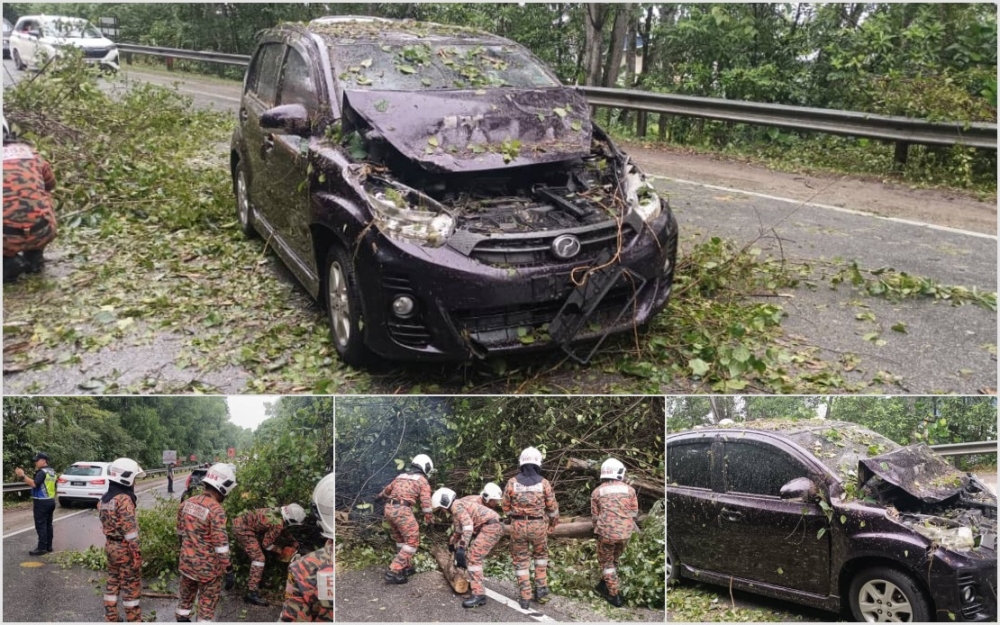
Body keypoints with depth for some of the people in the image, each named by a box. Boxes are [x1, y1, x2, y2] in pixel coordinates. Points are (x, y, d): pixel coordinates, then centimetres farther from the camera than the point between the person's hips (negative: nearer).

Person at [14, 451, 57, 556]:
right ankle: (48, 546, 17)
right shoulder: (52, 472, 14)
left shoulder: (42, 472, -16)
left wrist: (22, 476, -27)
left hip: (42, 502, -10)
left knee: (41, 525, -7)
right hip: (51, 501, 10)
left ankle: (42, 548, -8)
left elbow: (34, 484, -28)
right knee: (48, 524, 13)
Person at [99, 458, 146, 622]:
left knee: (113, 582, 16)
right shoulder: (124, 500, -21)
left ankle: (111, 619, 23)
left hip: (110, 546, 9)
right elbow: (130, 531, -22)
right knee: (131, 586, 2)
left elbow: (105, 525, 14)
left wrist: (110, 543, 22)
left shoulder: (105, 498, 7)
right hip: (124, 548, -9)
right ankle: (134, 620, 9)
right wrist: (137, 555, -19)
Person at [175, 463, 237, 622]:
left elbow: (180, 533, 12)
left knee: (186, 597, 24)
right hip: (208, 567, -7)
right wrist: (229, 571, -15)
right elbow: (221, 545, -23)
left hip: (186, 562, 7)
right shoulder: (216, 510, -23)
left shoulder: (186, 503, 0)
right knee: (207, 605, 7)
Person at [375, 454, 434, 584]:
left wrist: (380, 496, 60)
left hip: (389, 508, 8)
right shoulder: (423, 481, 5)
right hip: (402, 510, -8)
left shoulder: (401, 476, 23)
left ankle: (407, 567, 28)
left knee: (401, 540, 22)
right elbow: (426, 502, -5)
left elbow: (388, 489, 40)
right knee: (412, 542, -3)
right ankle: (393, 572, -10)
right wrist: (430, 519, -2)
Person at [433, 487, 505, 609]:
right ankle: (475, 582, 36)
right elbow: (459, 529, 44)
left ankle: (479, 595, -20)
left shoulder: (457, 506, -5)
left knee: (473, 557, -14)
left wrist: (462, 547, -26)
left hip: (491, 527, -10)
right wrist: (453, 543, 60)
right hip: (495, 526, 10)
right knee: (475, 555, 25)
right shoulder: (461, 504, 27)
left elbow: (467, 525, -21)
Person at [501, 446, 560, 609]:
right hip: (538, 525, 0)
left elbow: (505, 506, 3)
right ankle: (541, 589, 20)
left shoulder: (512, 482, -5)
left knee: (520, 560, 11)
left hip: (518, 526, 0)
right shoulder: (544, 483, -6)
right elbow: (552, 508, 1)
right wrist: (553, 523, 20)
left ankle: (525, 597, 10)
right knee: (540, 554, 24)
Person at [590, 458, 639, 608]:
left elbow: (595, 516, 6)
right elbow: (634, 513, 7)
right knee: (614, 560, 23)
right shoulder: (629, 490, 2)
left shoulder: (597, 492, 1)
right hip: (625, 532, 2)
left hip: (606, 532, -2)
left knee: (606, 562, 14)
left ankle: (614, 595, 11)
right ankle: (604, 586, 35)